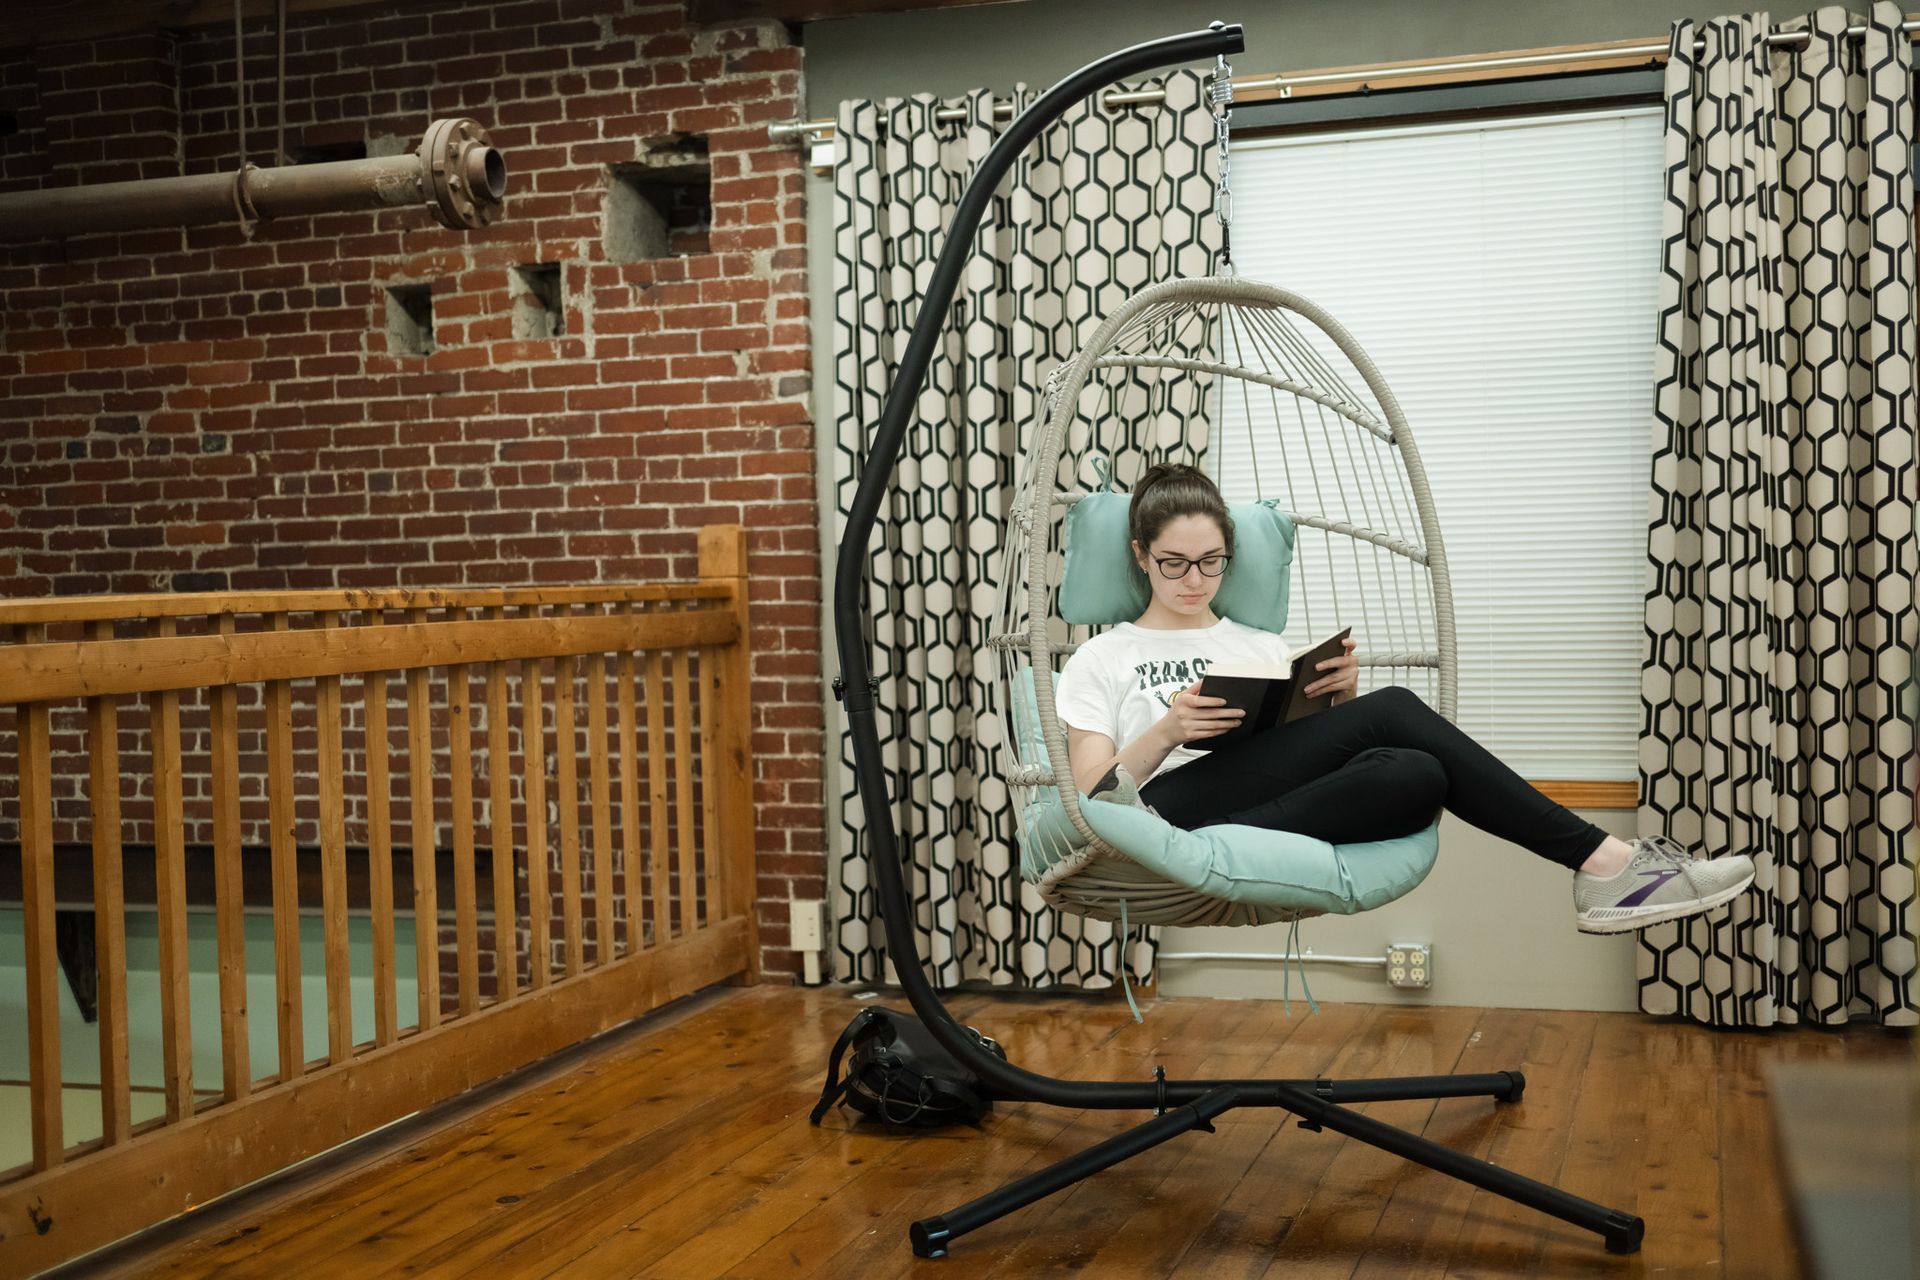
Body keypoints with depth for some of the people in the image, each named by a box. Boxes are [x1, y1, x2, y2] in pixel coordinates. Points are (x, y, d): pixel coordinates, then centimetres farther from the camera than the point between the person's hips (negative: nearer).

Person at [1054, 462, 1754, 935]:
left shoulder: (1261, 646, 29)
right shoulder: (1101, 658, 18)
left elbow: (1313, 747, 18)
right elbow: (1092, 794, 4)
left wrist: (1342, 698, -3)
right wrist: (1166, 733, -13)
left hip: (1254, 820, 4)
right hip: (1169, 814, -4)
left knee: (1413, 776, -31)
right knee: (1395, 711, -24)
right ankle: (1604, 859, -22)